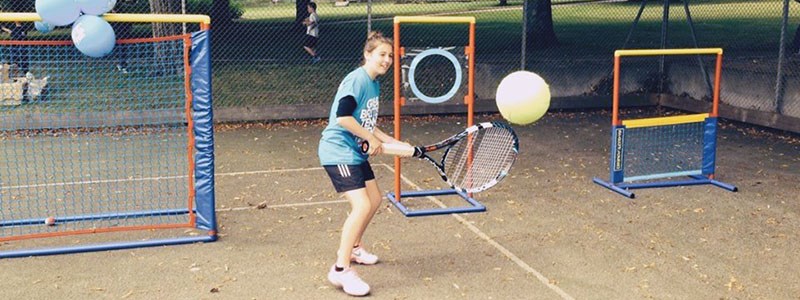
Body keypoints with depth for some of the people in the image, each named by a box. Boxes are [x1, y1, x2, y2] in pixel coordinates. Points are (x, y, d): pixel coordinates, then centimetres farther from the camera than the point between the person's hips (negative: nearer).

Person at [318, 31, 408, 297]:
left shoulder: (374, 85, 13)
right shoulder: (357, 79, -17)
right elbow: (343, 117, -26)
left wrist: (392, 141, 12)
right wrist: (373, 140, -17)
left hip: (356, 153, 10)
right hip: (338, 152, -10)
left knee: (374, 200, 19)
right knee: (362, 205, -19)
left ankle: (354, 247, 41)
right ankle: (340, 269, -14)